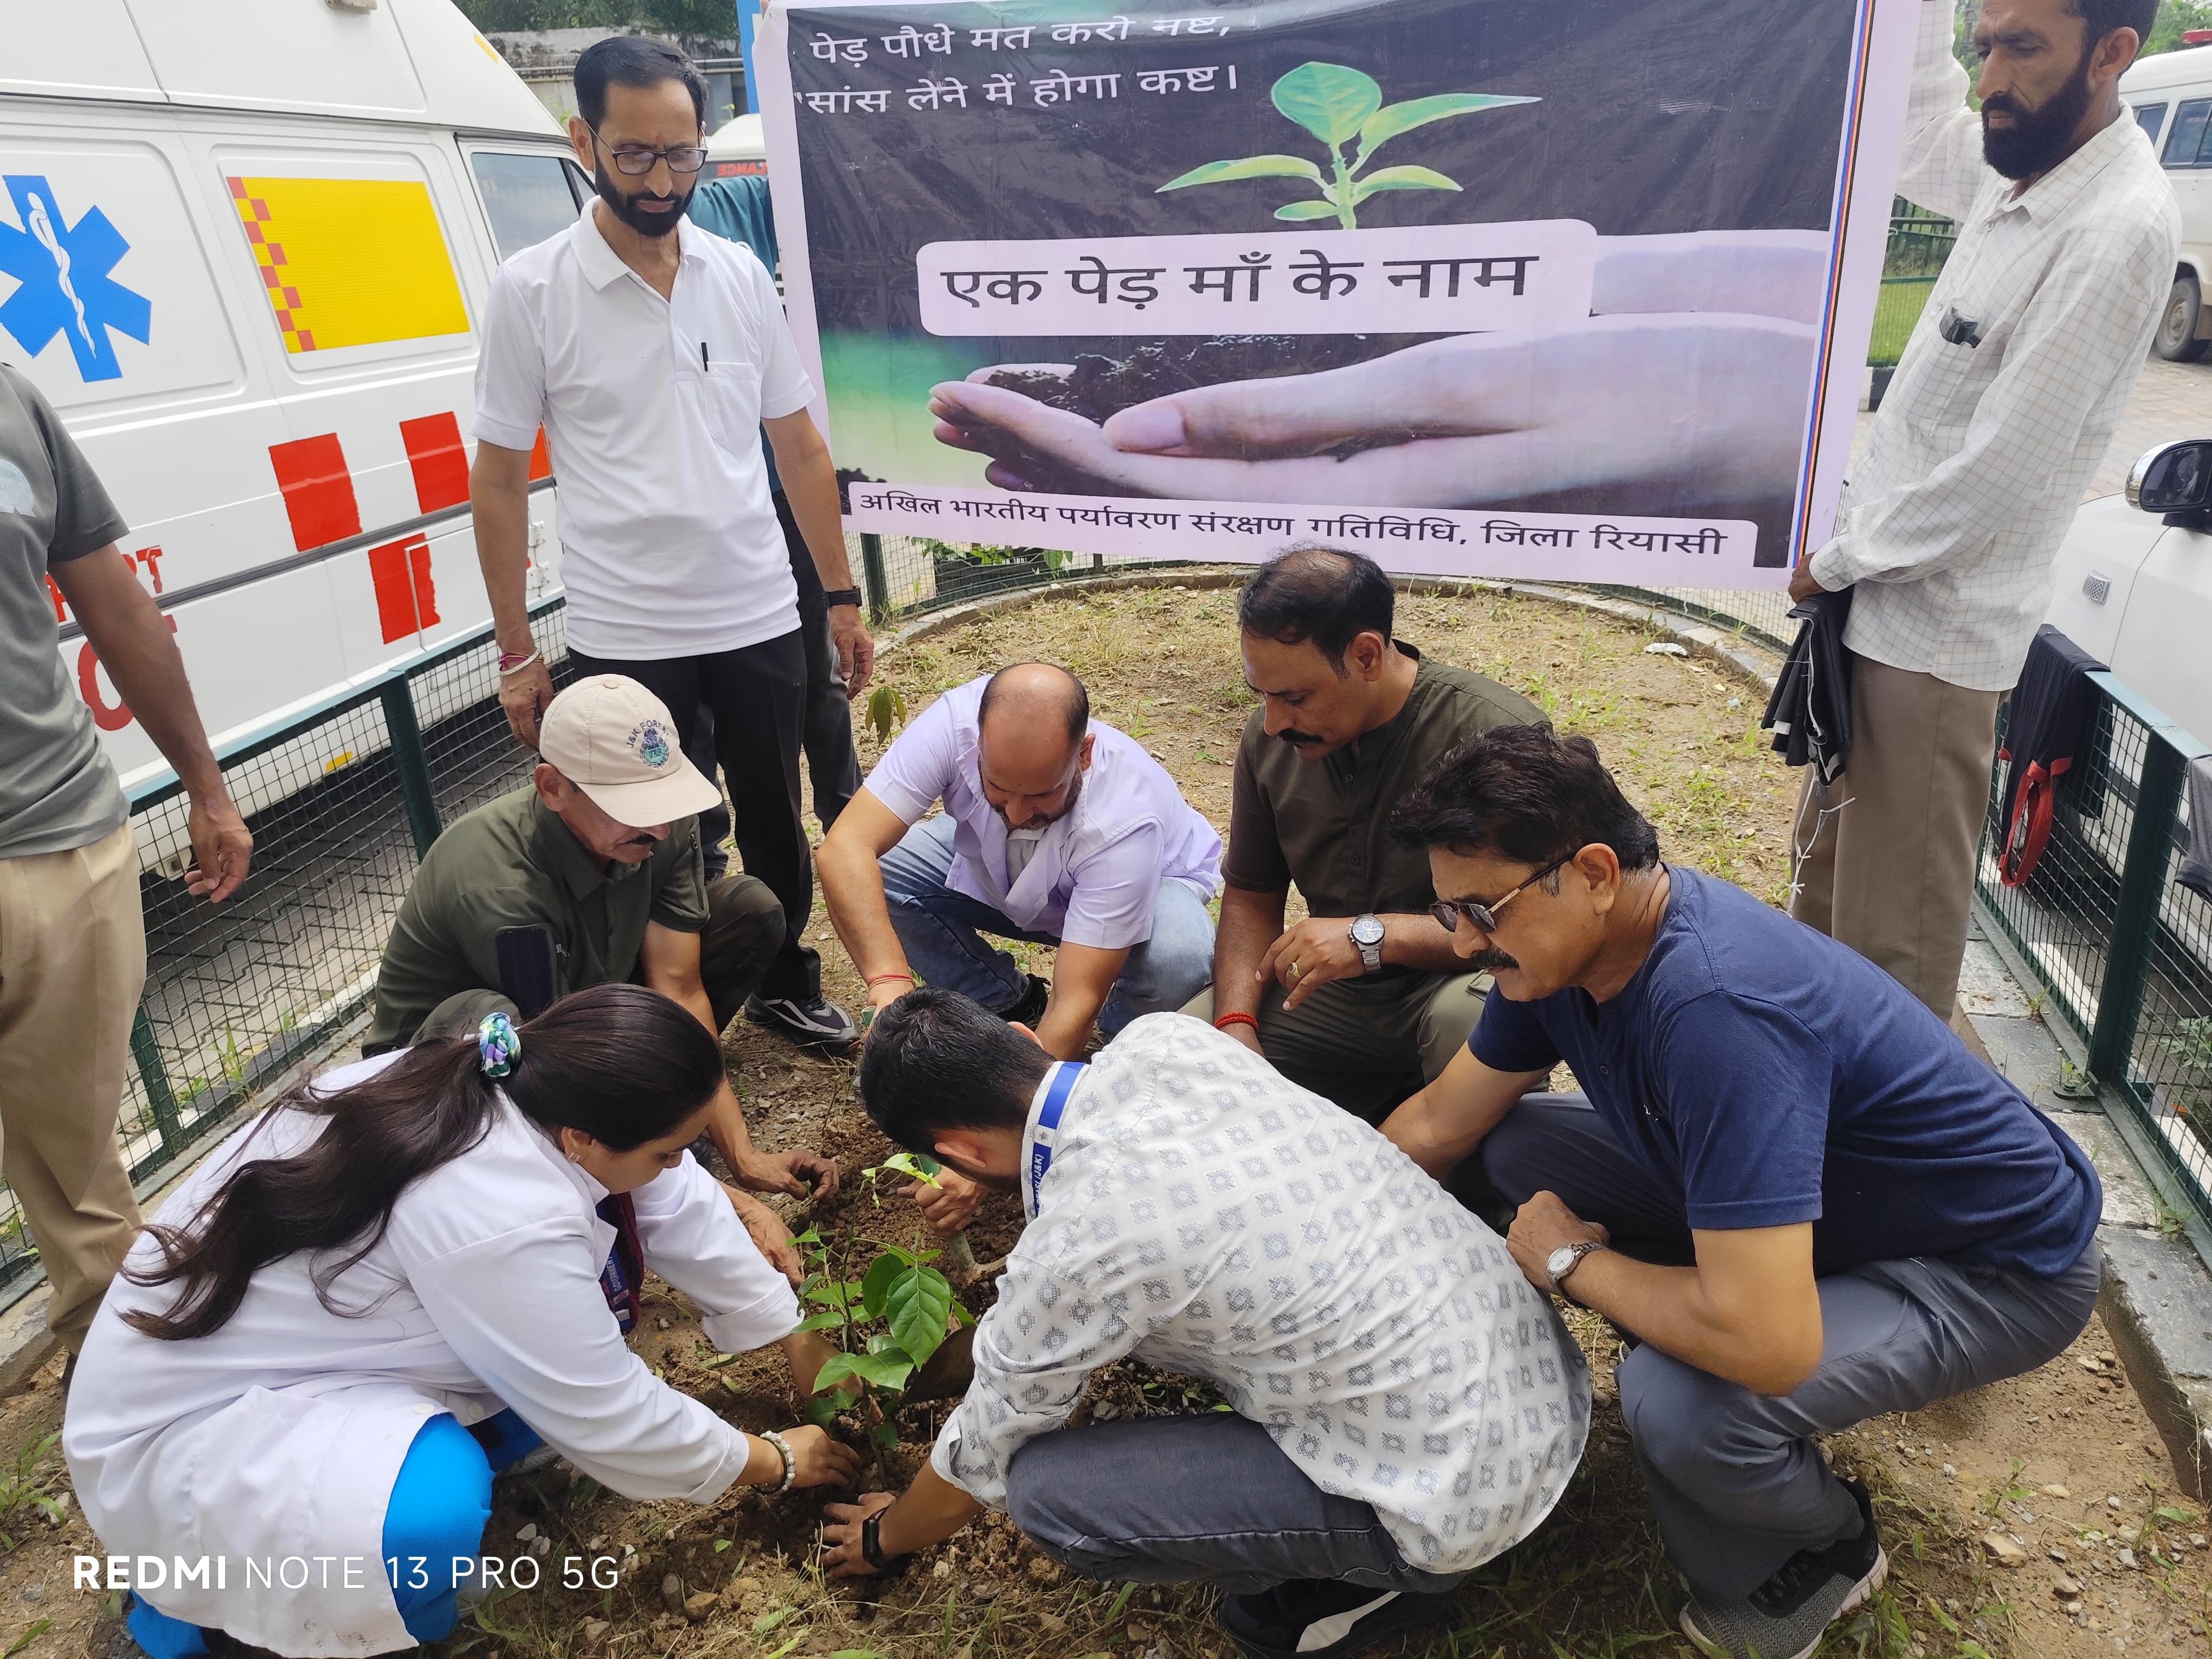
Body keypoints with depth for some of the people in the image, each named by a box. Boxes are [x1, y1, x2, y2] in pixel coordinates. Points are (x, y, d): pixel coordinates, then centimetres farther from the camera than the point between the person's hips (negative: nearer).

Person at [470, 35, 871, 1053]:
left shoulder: (740, 274, 4)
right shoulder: (531, 290, -6)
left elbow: (799, 446, 9)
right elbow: (497, 481, -3)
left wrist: (842, 597, 6)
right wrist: (515, 654, -4)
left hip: (760, 619, 3)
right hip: (623, 636, -3)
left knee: (775, 821, 17)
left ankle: (786, 986, 39)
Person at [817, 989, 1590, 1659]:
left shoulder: (1068, 1253, -21)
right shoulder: (1167, 1036, -5)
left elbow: (976, 1465, -1)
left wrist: (884, 1538, 20)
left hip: (1466, 1496, -7)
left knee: (1043, 1489, -9)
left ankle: (1357, 1582, 7)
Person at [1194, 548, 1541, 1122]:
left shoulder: (1499, 735, -22)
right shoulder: (1269, 739, -3)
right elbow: (1251, 899, 7)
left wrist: (1376, 936, -32)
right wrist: (1237, 1026, -10)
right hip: (1334, 985, 6)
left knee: (1471, 1015, -39)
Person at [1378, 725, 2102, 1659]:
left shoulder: (1717, 1008, -39)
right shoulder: (1561, 944, -12)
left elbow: (1763, 1346, -40)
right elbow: (1437, 1124, 2)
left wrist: (1571, 1261, -23)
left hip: (1997, 1265, -7)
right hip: (1828, 1199, 8)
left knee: (1681, 1404, -31)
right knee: (1519, 1146, -2)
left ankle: (1829, 1554, 4)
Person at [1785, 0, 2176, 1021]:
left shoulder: (2119, 229, -20)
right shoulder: (2016, 172, 5)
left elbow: (2000, 474, -22)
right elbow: (1919, 145, 28)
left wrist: (1840, 557, -10)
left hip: (1936, 631, -9)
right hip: (1877, 594, 9)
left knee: (1892, 937, 0)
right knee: (1823, 874, 23)